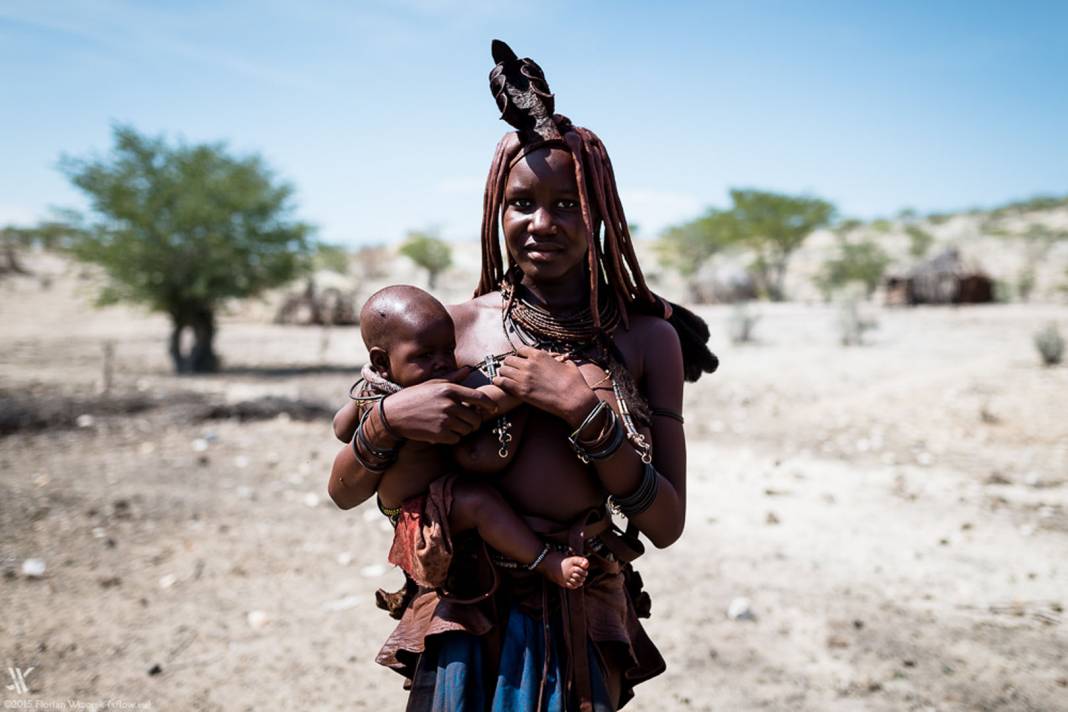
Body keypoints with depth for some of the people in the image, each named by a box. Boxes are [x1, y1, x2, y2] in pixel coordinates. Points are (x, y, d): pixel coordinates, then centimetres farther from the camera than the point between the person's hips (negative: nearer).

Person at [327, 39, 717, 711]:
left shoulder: (648, 339, -4)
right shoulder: (457, 326, -4)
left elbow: (666, 524, -9)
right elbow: (344, 492, 1)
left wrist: (582, 410, -19)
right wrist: (391, 417, -19)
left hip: (580, 628, 0)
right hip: (464, 619, 0)